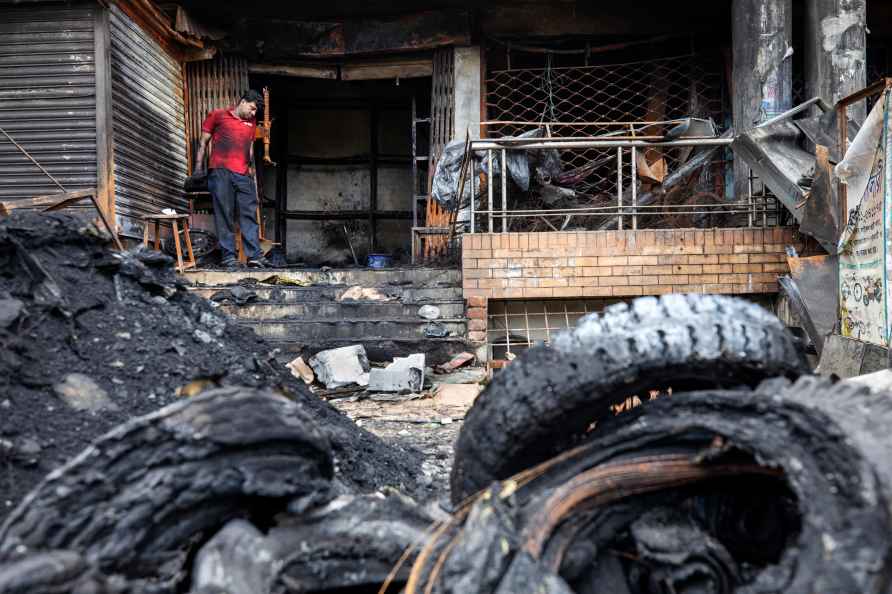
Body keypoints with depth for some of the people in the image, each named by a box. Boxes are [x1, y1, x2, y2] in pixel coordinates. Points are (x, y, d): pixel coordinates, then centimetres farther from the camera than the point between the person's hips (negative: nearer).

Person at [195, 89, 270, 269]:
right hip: (220, 171, -4)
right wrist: (199, 167, 4)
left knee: (250, 214, -3)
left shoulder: (251, 122, 22)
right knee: (224, 215, -4)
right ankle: (228, 256, -3)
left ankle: (254, 256, -5)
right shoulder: (217, 116, 9)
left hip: (243, 174, 4)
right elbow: (203, 142, 10)